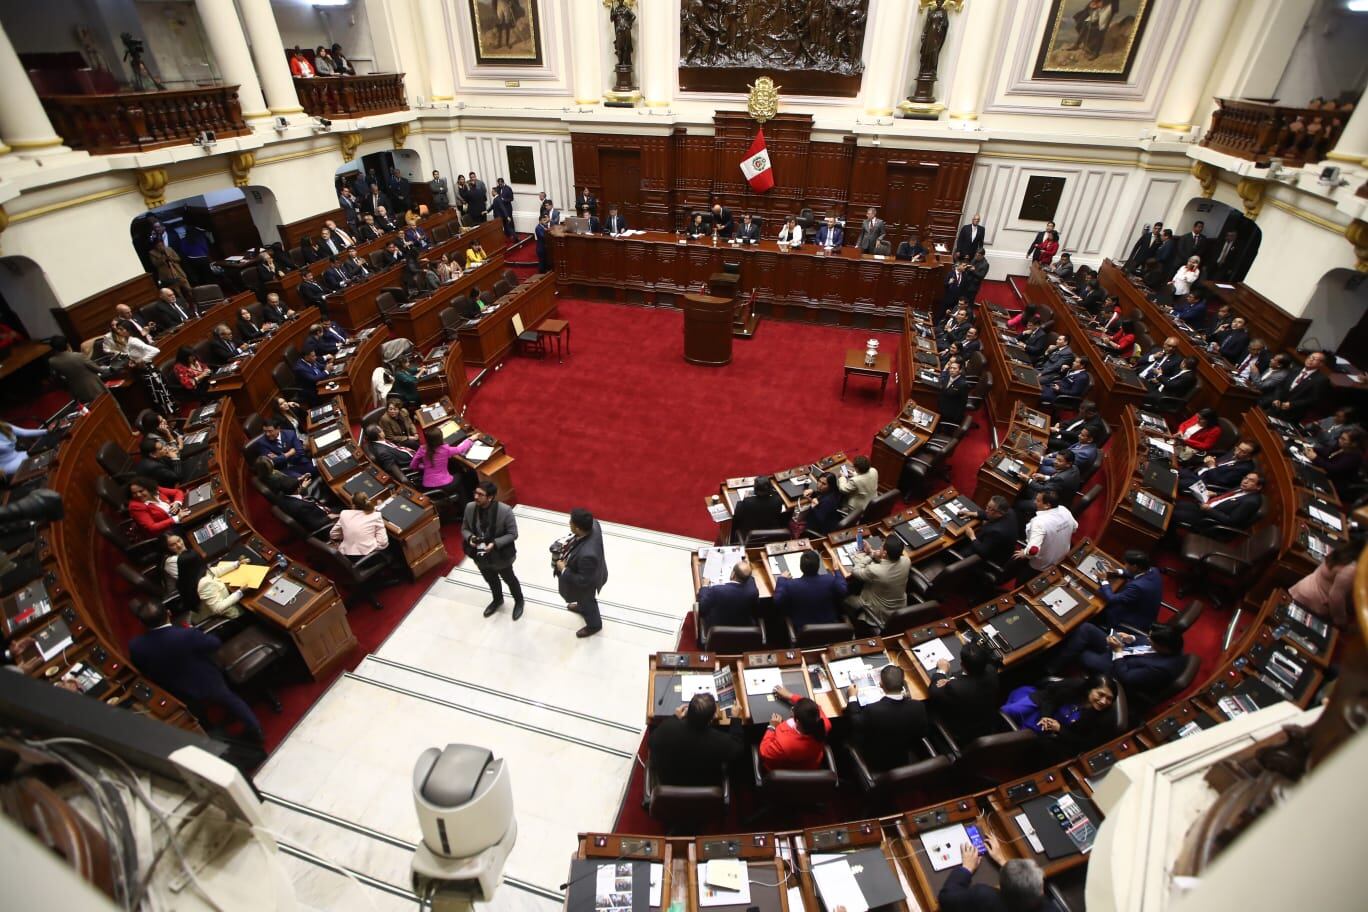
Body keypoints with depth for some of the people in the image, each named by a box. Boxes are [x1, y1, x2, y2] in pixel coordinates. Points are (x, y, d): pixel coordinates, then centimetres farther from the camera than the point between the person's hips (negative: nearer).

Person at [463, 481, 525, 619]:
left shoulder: (505, 511, -29)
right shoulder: (470, 507, -16)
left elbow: (512, 534, -19)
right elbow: (464, 529, 0)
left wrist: (495, 543, -31)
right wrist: (470, 538, -22)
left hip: (500, 556, -4)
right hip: (480, 555, 4)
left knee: (509, 579, 23)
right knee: (491, 580, 30)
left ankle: (519, 601, 51)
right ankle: (497, 600, 60)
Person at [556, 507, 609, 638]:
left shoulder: (587, 554, -49)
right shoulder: (593, 524, -28)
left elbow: (584, 581, -33)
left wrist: (563, 570, -24)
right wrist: (569, 546, -10)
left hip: (587, 584, -7)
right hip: (593, 572, 7)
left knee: (587, 602, 27)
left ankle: (594, 624, 58)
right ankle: (583, 607, 71)